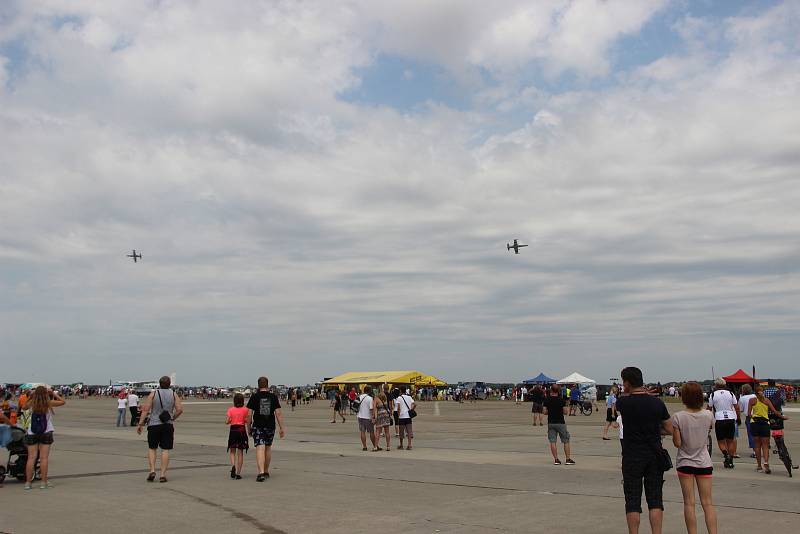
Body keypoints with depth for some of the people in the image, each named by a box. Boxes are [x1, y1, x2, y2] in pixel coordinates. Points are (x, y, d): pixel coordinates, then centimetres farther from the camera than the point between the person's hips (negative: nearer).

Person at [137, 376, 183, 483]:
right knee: (165, 450, 3)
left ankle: (152, 470, -2)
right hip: (168, 425, 1)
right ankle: (163, 474, 0)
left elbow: (146, 409, -6)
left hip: (154, 425, -1)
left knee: (152, 448, 13)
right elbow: (180, 409, -4)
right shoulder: (174, 395, 5)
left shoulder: (153, 394, 1)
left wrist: (140, 424, -3)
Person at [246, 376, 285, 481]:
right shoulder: (273, 397, 0)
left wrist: (249, 427, 8)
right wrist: (281, 428, 1)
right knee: (268, 448, 18)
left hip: (257, 426, -2)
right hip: (270, 426, 2)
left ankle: (261, 473, -21)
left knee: (260, 449, -7)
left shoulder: (254, 397, -4)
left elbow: (249, 413, -4)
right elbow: (278, 413, -3)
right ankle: (266, 472, 28)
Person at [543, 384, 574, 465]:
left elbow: (545, 412, 0)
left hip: (551, 423, 2)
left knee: (552, 442, 5)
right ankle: (568, 459, 8)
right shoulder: (562, 400, -8)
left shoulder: (547, 400, -2)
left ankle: (556, 459, 2)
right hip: (560, 423, -2)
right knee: (566, 441, 8)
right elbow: (565, 412, -7)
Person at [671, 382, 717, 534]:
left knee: (689, 503, 4)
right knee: (707, 503, 7)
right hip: (704, 463, 2)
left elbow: (677, 443, -12)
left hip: (685, 463, -2)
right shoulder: (708, 415, -6)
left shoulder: (678, 417, -14)